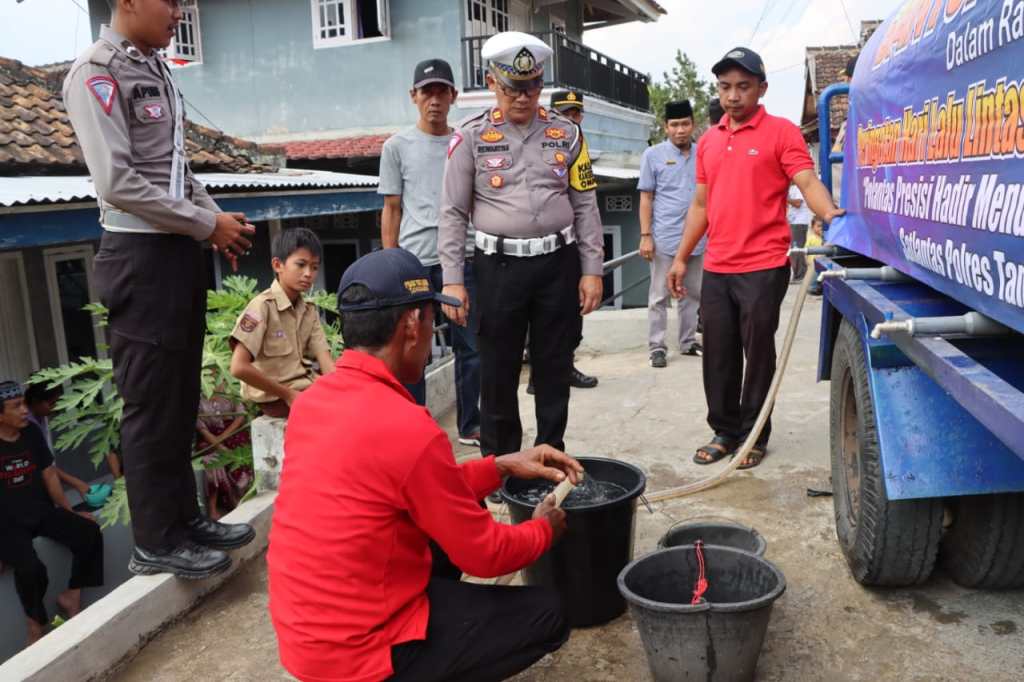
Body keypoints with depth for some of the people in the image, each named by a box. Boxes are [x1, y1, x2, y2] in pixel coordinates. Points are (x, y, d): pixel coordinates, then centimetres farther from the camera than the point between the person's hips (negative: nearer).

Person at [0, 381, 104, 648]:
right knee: (30, 567, -29)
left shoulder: (32, 432, 3)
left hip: (42, 512, 5)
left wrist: (69, 512, 12)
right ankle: (36, 626, -3)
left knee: (89, 532, -18)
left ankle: (71, 596, 2)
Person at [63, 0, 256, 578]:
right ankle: (156, 542, 14)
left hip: (183, 250, 8)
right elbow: (118, 183, -18)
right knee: (153, 404, 0)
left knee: (182, 397, 15)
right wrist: (208, 224, -13)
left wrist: (217, 220, 6)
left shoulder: (158, 69, 14)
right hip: (142, 256, -8)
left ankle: (185, 518, 28)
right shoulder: (96, 73, -11)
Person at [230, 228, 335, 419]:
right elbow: (239, 367, -21)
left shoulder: (310, 311, 8)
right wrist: (287, 394, -14)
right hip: (275, 397, -7)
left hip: (306, 386, 7)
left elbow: (326, 362, -2)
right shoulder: (263, 306, -14)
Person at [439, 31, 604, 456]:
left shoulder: (566, 133, 6)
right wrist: (452, 280, -6)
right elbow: (453, 213, 0)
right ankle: (499, 464, 22)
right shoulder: (471, 137, -1)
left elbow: (585, 205, 8)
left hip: (559, 264, 2)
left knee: (554, 369, 10)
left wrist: (592, 270, 3)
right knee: (497, 372, 6)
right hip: (499, 266, -2)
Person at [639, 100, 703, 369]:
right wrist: (646, 236, -8)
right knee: (659, 296, 1)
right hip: (665, 238, -3)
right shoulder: (653, 155, 0)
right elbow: (646, 198, -1)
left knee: (693, 294, 11)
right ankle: (657, 347, 7)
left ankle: (688, 342, 22)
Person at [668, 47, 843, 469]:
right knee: (718, 355, 9)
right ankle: (724, 431, 23)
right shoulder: (708, 141, 14)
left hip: (764, 268, -5)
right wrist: (681, 258, 16)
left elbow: (808, 182, -13)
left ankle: (754, 435, 18)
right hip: (716, 270, 5)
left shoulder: (781, 132, -3)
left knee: (757, 353, 5)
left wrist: (829, 214, -34)